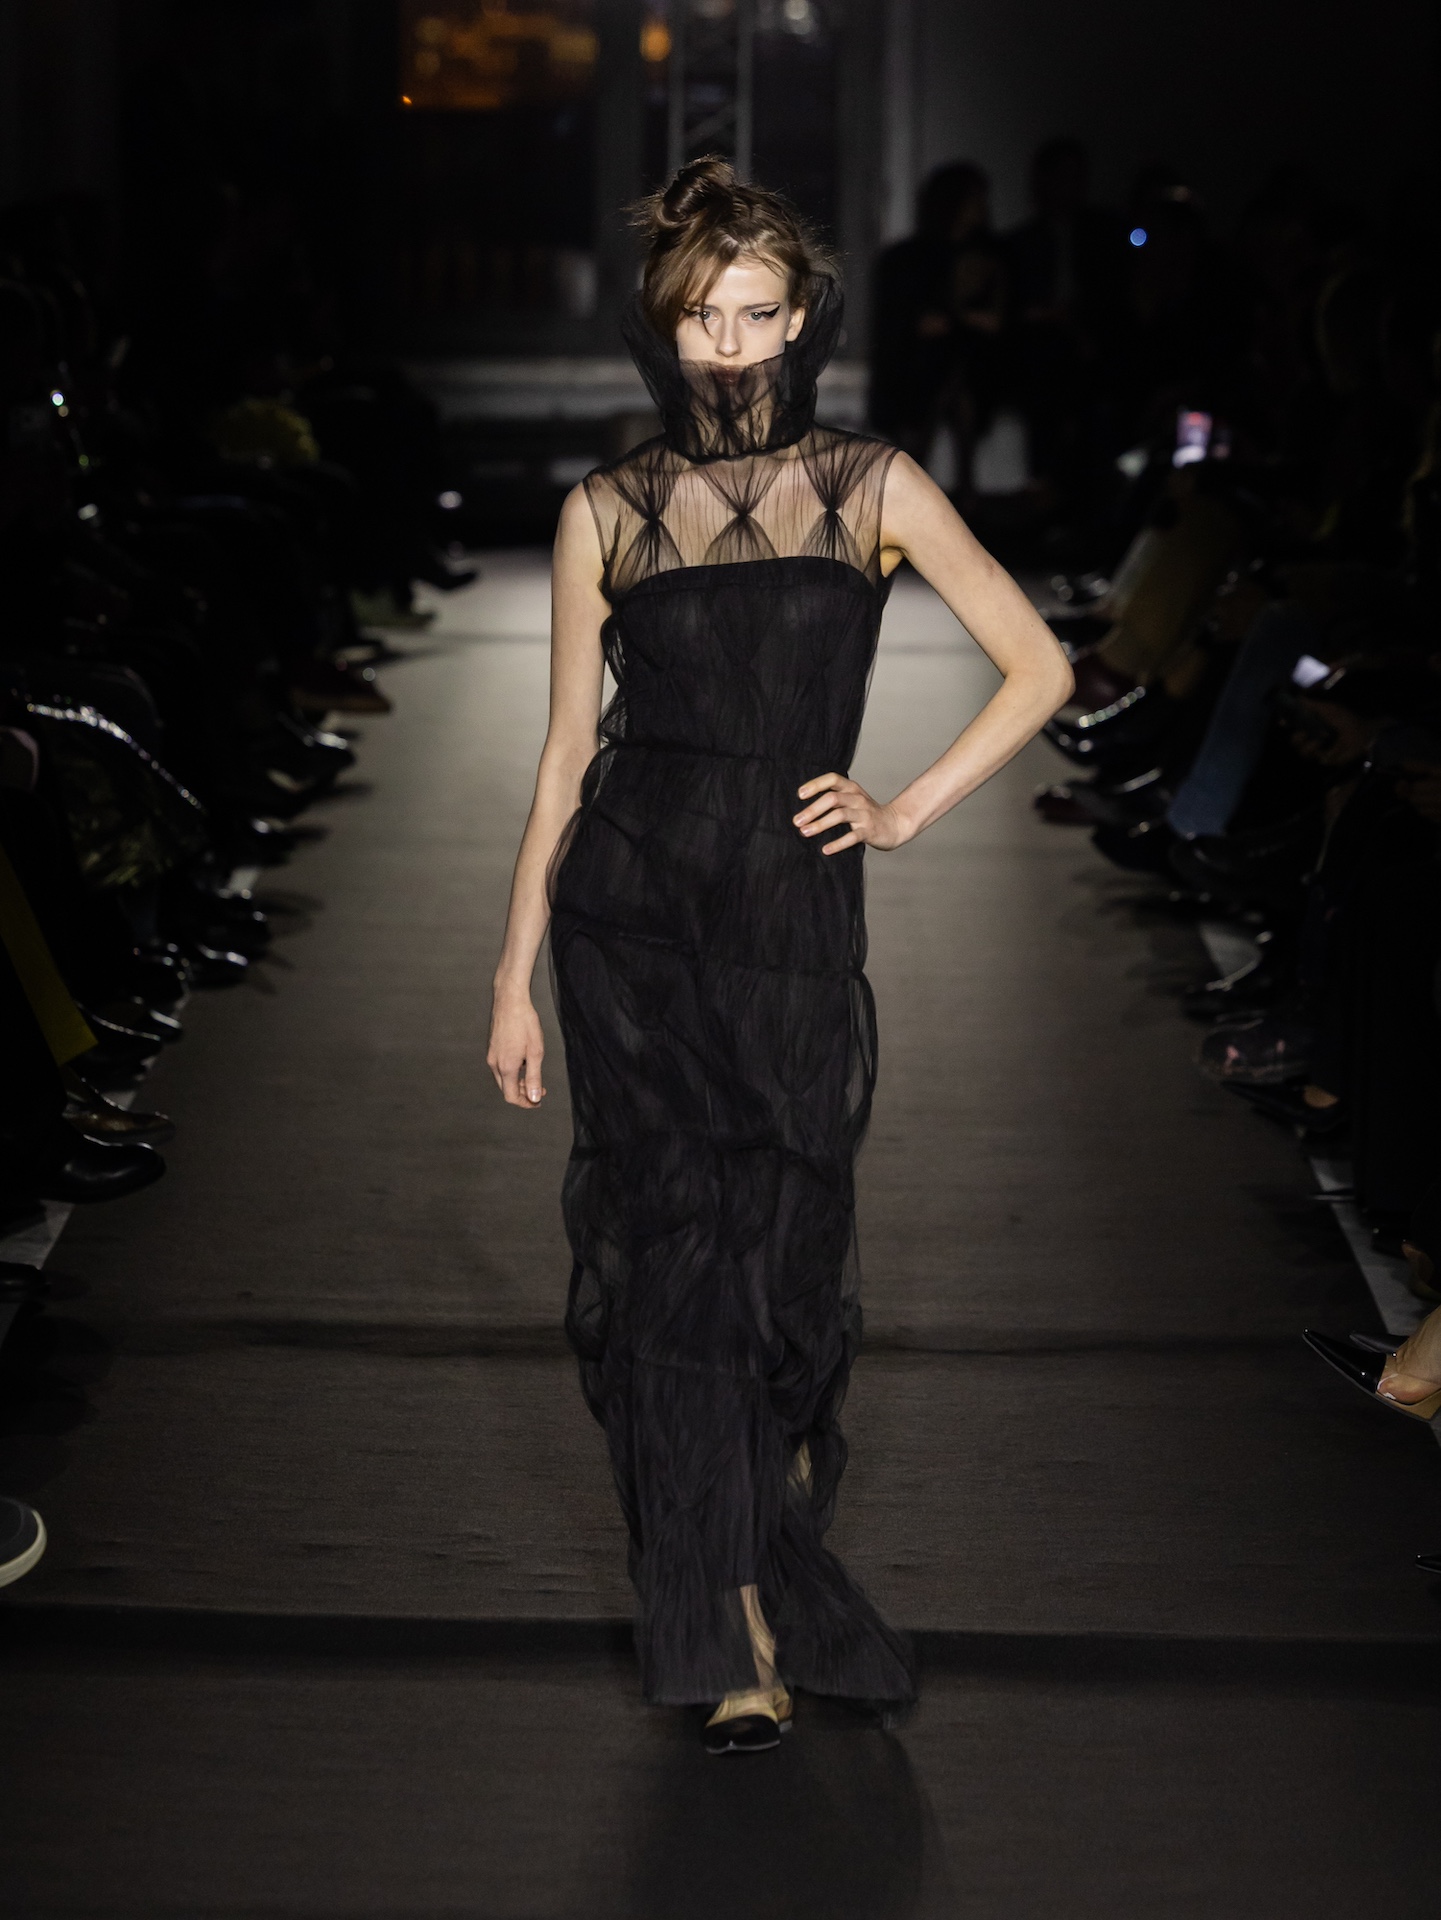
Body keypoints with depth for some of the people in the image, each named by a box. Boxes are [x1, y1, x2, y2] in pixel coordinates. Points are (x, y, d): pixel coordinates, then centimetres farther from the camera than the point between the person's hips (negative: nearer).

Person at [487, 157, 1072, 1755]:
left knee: (781, 1256, 3)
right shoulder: (606, 512, 5)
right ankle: (742, 1638, 8)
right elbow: (566, 753, 7)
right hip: (629, 905, 1)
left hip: (791, 909, 0)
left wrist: (907, 811, -1)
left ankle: (764, 1557, 32)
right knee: (671, 1249, -2)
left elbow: (1038, 669, 7)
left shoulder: (872, 488, 3)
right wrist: (515, 977, 5)